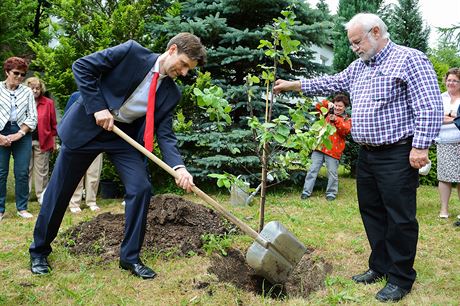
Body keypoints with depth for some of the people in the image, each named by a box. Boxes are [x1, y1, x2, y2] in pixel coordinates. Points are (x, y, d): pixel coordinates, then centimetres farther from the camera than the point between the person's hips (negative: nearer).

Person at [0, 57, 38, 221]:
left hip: (22, 133, 1)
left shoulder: (27, 92, 9)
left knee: (22, 172, 0)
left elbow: (32, 117, 5)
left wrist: (19, 134, -7)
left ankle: (22, 208, 10)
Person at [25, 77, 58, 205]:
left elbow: (53, 124, 4)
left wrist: (53, 140, 4)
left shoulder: (48, 103, 2)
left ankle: (41, 197, 16)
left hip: (42, 141, 0)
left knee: (41, 171, 7)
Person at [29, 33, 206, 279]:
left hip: (124, 136, 3)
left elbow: (165, 135, -8)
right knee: (59, 190, 6)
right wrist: (97, 108, -21)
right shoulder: (131, 52, -16)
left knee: (141, 188, -12)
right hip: (86, 126, -3)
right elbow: (82, 66, -14)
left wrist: (178, 167, -25)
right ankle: (39, 252, 26)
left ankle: (130, 257, 4)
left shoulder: (171, 93, -4)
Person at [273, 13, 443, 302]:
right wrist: (293, 85, 18)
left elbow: (430, 106, -16)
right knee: (371, 212, 15)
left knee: (400, 218, 0)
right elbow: (332, 83, 22)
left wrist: (421, 146, -22)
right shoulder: (359, 66, 15)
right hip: (367, 155, 8)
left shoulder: (409, 59, -11)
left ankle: (401, 279, 12)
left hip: (397, 156, -8)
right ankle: (380, 266, 29)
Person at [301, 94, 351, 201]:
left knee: (332, 172, 1)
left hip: (333, 150, -2)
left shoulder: (346, 120, 6)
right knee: (313, 169, 3)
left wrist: (337, 120, -25)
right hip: (320, 147, 3)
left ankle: (331, 193, 16)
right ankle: (306, 191, 7)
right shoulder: (328, 114, 15)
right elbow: (318, 106, 16)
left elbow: (346, 130, -12)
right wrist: (327, 104, -3)